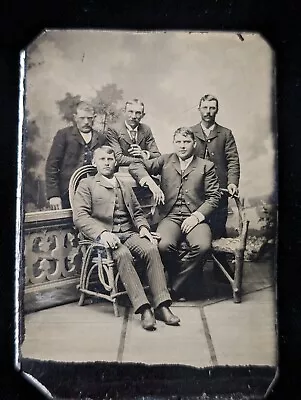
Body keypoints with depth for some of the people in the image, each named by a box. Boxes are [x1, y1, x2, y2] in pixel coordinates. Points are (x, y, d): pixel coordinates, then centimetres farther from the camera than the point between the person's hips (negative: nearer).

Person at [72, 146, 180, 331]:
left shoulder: (125, 186, 27)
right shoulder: (86, 185, 12)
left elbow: (138, 212, 26)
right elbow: (80, 216, -2)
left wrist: (143, 227, 2)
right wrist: (102, 232, -20)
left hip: (129, 233, 4)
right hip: (104, 235, -4)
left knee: (152, 249, -26)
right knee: (123, 254, -35)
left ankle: (162, 305, -26)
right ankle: (143, 308, -32)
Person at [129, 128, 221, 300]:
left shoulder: (206, 166, 14)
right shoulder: (166, 161, 15)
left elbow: (214, 197, 6)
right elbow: (135, 165, 9)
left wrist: (197, 216, -9)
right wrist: (150, 183, -9)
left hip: (195, 218, 0)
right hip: (170, 217, 0)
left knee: (203, 246, -30)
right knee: (164, 245, -30)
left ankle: (177, 284, -7)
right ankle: (180, 277, 1)